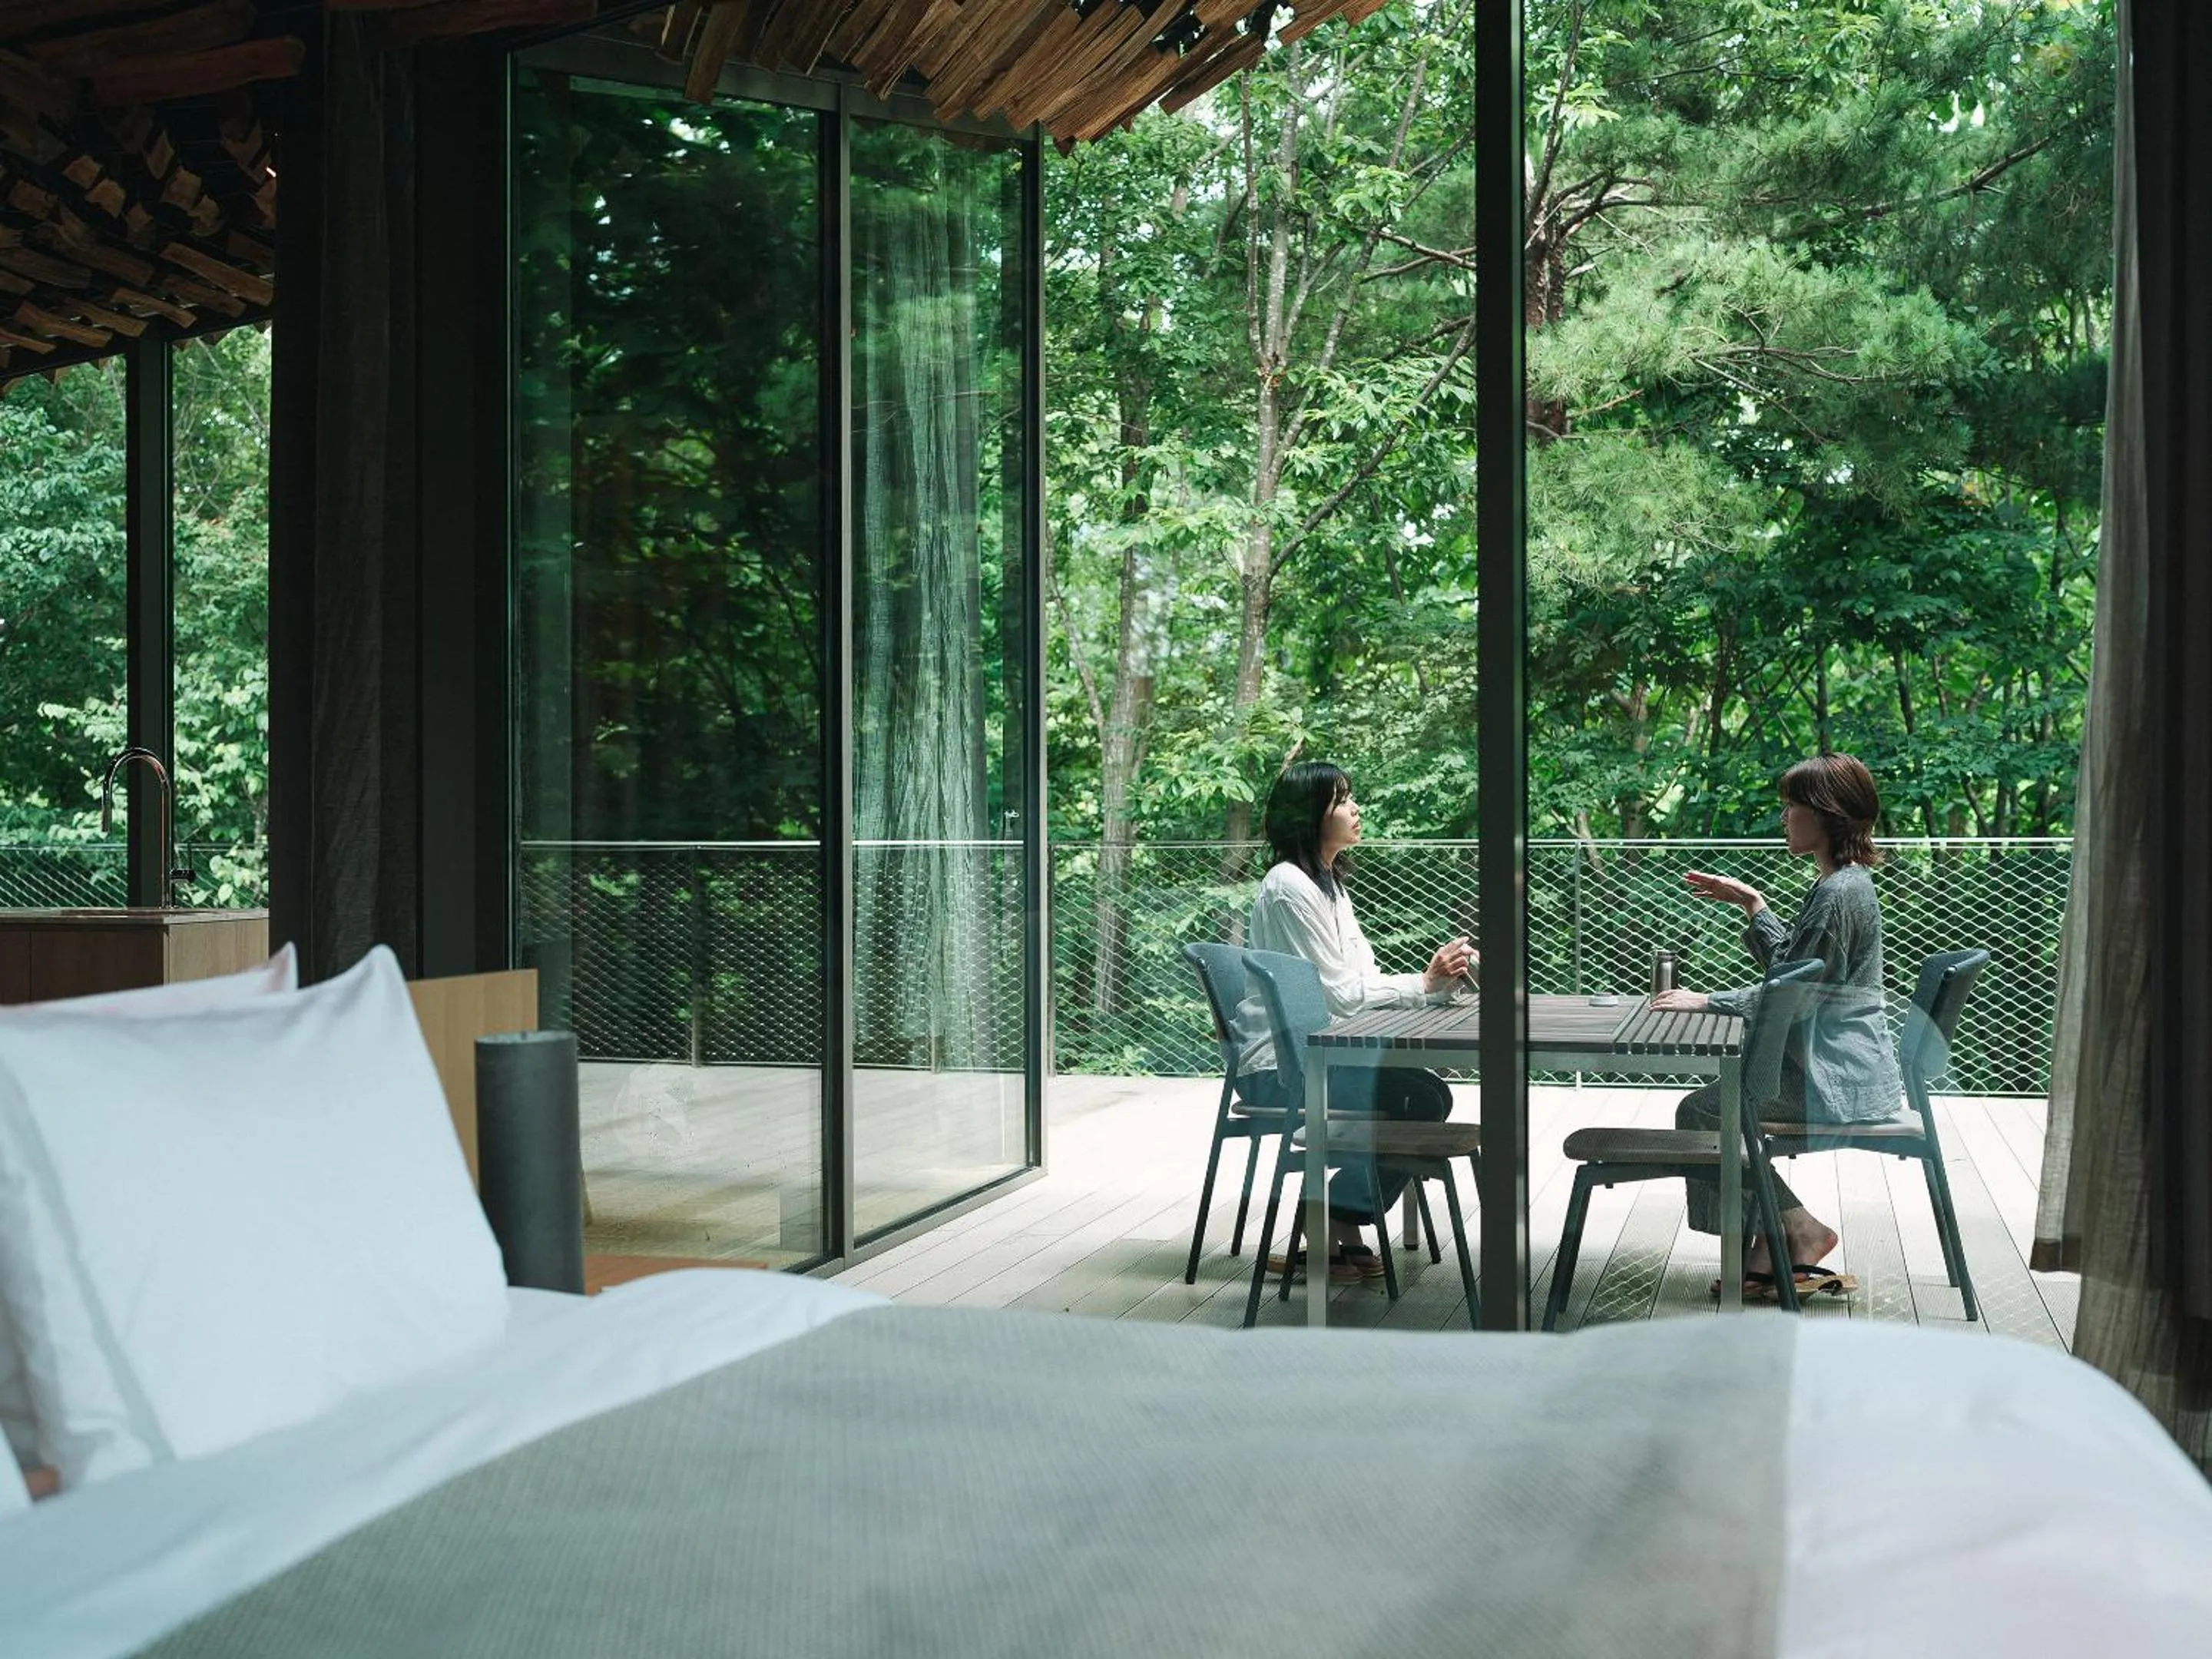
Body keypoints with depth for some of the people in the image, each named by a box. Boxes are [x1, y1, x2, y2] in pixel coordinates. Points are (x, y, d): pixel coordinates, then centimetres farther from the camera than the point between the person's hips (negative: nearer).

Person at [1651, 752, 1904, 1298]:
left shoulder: (1839, 893, -20)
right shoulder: (1845, 883, 13)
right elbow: (1791, 966, 21)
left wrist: (1707, 1001, -14)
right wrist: (1753, 904, 17)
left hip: (1835, 1079, -11)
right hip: (1842, 1068, 11)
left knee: (1699, 1112, -5)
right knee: (1718, 1101, 16)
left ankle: (1799, 1228, 4)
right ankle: (1769, 1249, 11)